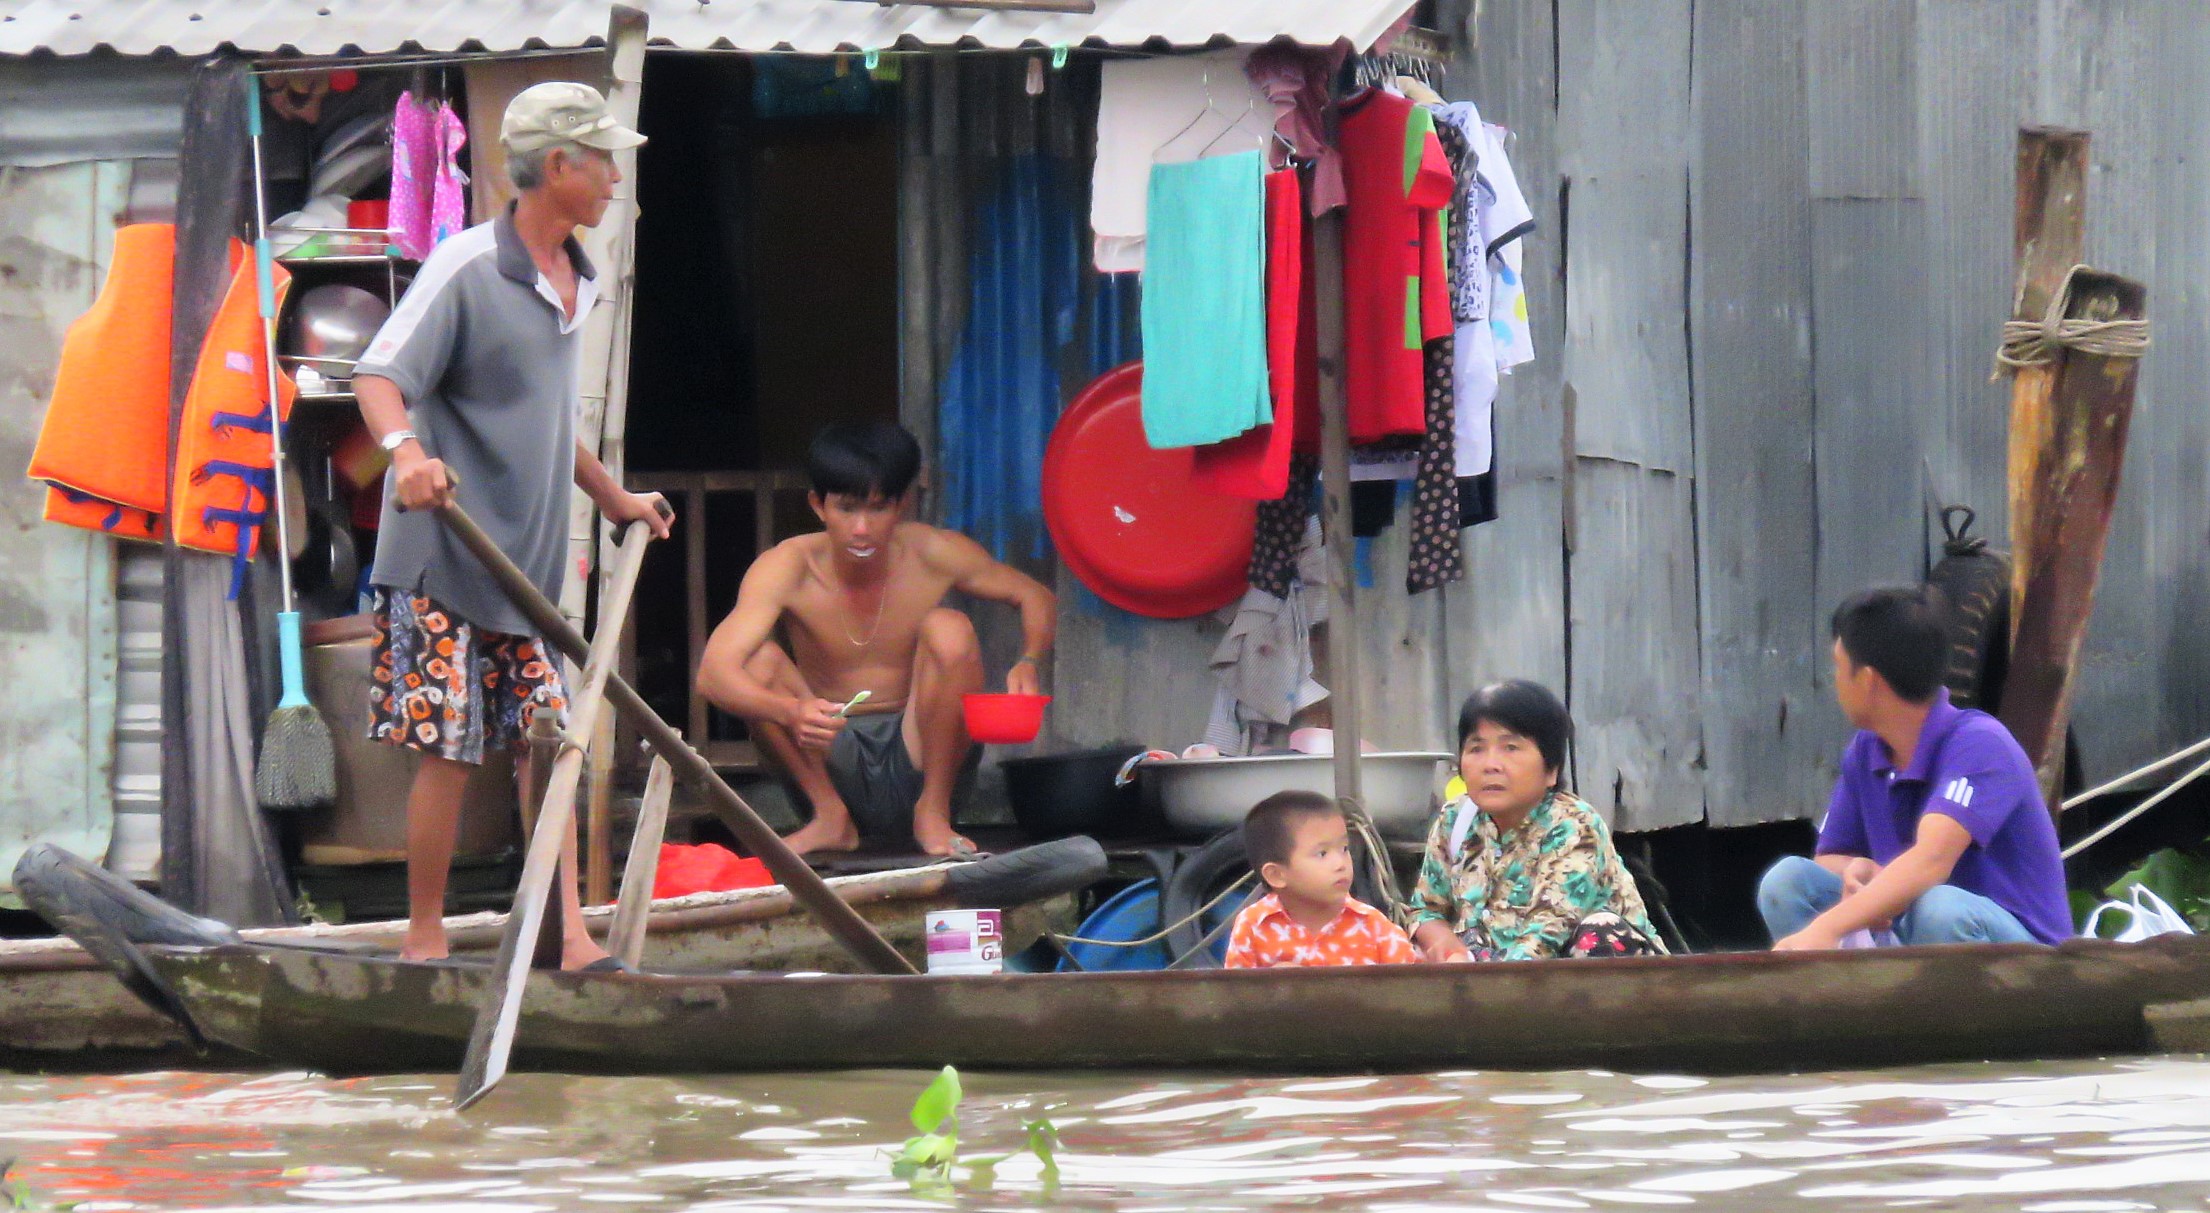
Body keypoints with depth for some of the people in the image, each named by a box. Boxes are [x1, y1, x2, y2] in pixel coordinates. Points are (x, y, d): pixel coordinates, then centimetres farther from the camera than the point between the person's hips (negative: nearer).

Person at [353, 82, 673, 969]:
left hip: (533, 560, 8)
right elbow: (380, 375, -21)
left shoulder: (572, 281, 13)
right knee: (448, 750, -6)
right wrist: (406, 448, -41)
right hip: (445, 556, -8)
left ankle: (573, 943, 2)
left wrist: (611, 498, 35)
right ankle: (424, 943, 3)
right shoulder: (467, 266, -13)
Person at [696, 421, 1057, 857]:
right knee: (757, 656, -23)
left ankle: (934, 812, -10)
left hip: (915, 758, 0)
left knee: (949, 629, -23)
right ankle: (830, 817, -7)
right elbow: (713, 674, -28)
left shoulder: (932, 556, -12)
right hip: (830, 762, 0)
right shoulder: (787, 568, -16)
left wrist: (1029, 662, -20)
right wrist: (792, 712, -48)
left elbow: (1036, 598, 4)